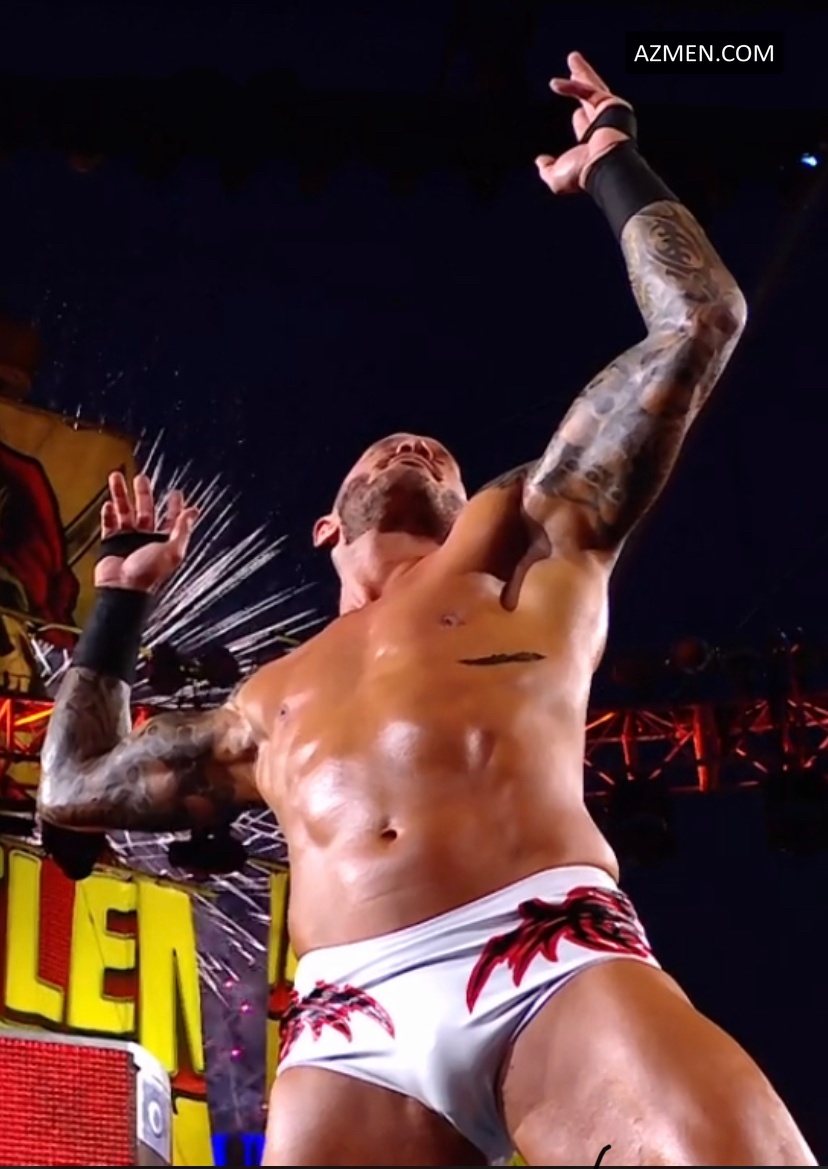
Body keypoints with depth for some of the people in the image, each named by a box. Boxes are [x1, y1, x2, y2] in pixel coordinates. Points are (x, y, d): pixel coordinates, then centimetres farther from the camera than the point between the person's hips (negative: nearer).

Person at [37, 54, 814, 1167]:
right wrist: (121, 595, 48)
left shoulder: (523, 538, 26)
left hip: (557, 963, -3)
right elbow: (76, 784, 42)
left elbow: (699, 320, 23)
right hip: (352, 1028, 3)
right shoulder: (271, 700, 35)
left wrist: (613, 166, 34)